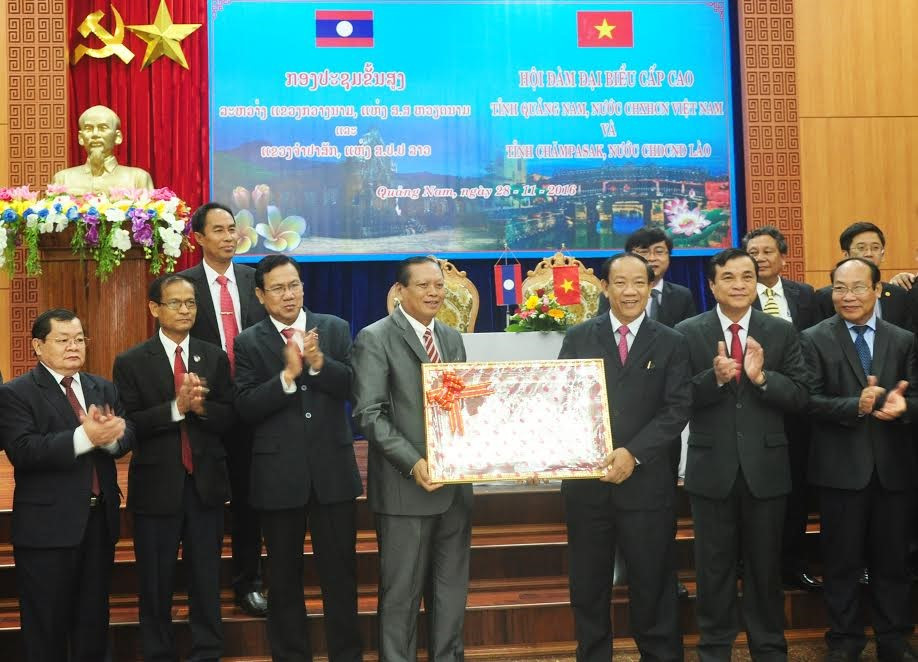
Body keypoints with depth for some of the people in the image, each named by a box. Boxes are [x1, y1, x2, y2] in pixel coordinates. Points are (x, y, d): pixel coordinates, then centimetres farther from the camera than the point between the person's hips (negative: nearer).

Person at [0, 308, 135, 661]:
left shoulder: (103, 388, 12)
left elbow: (128, 436, 0)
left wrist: (110, 436, -23)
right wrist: (84, 437, -31)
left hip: (99, 519, 6)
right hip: (47, 524, -5)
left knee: (94, 621, 16)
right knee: (47, 626, 5)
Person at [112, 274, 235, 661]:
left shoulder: (215, 358, 6)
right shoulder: (131, 363, -3)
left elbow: (228, 418, 0)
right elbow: (129, 425, -12)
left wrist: (201, 406, -19)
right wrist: (176, 407, -22)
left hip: (205, 484, 2)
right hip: (157, 485, -2)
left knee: (207, 582, 10)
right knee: (156, 586, 9)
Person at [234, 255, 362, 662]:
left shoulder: (335, 329, 4)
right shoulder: (249, 343, 0)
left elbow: (354, 386, -4)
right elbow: (246, 408, -10)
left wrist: (319, 363, -20)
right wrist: (288, 374, -22)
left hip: (333, 467, 1)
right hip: (278, 474, -1)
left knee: (340, 571, 7)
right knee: (284, 576, 11)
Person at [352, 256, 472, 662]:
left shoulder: (452, 338, 13)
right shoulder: (375, 339, -7)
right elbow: (369, 415, -14)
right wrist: (413, 463, -23)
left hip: (456, 483, 6)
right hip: (405, 487, -6)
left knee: (451, 587, 13)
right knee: (401, 591, 3)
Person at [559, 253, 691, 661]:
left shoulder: (670, 344, 4)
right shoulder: (578, 338, 7)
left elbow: (677, 410, -4)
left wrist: (633, 454, -15)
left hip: (645, 482, -1)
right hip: (585, 479, 1)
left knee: (652, 585, 7)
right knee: (588, 586, 11)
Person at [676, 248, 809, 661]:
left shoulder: (782, 332, 1)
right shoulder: (687, 332, -2)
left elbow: (800, 396, -4)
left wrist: (761, 377, -20)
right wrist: (715, 377, -24)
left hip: (765, 467, 1)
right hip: (712, 468, -1)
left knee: (765, 565, 12)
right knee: (714, 566, 11)